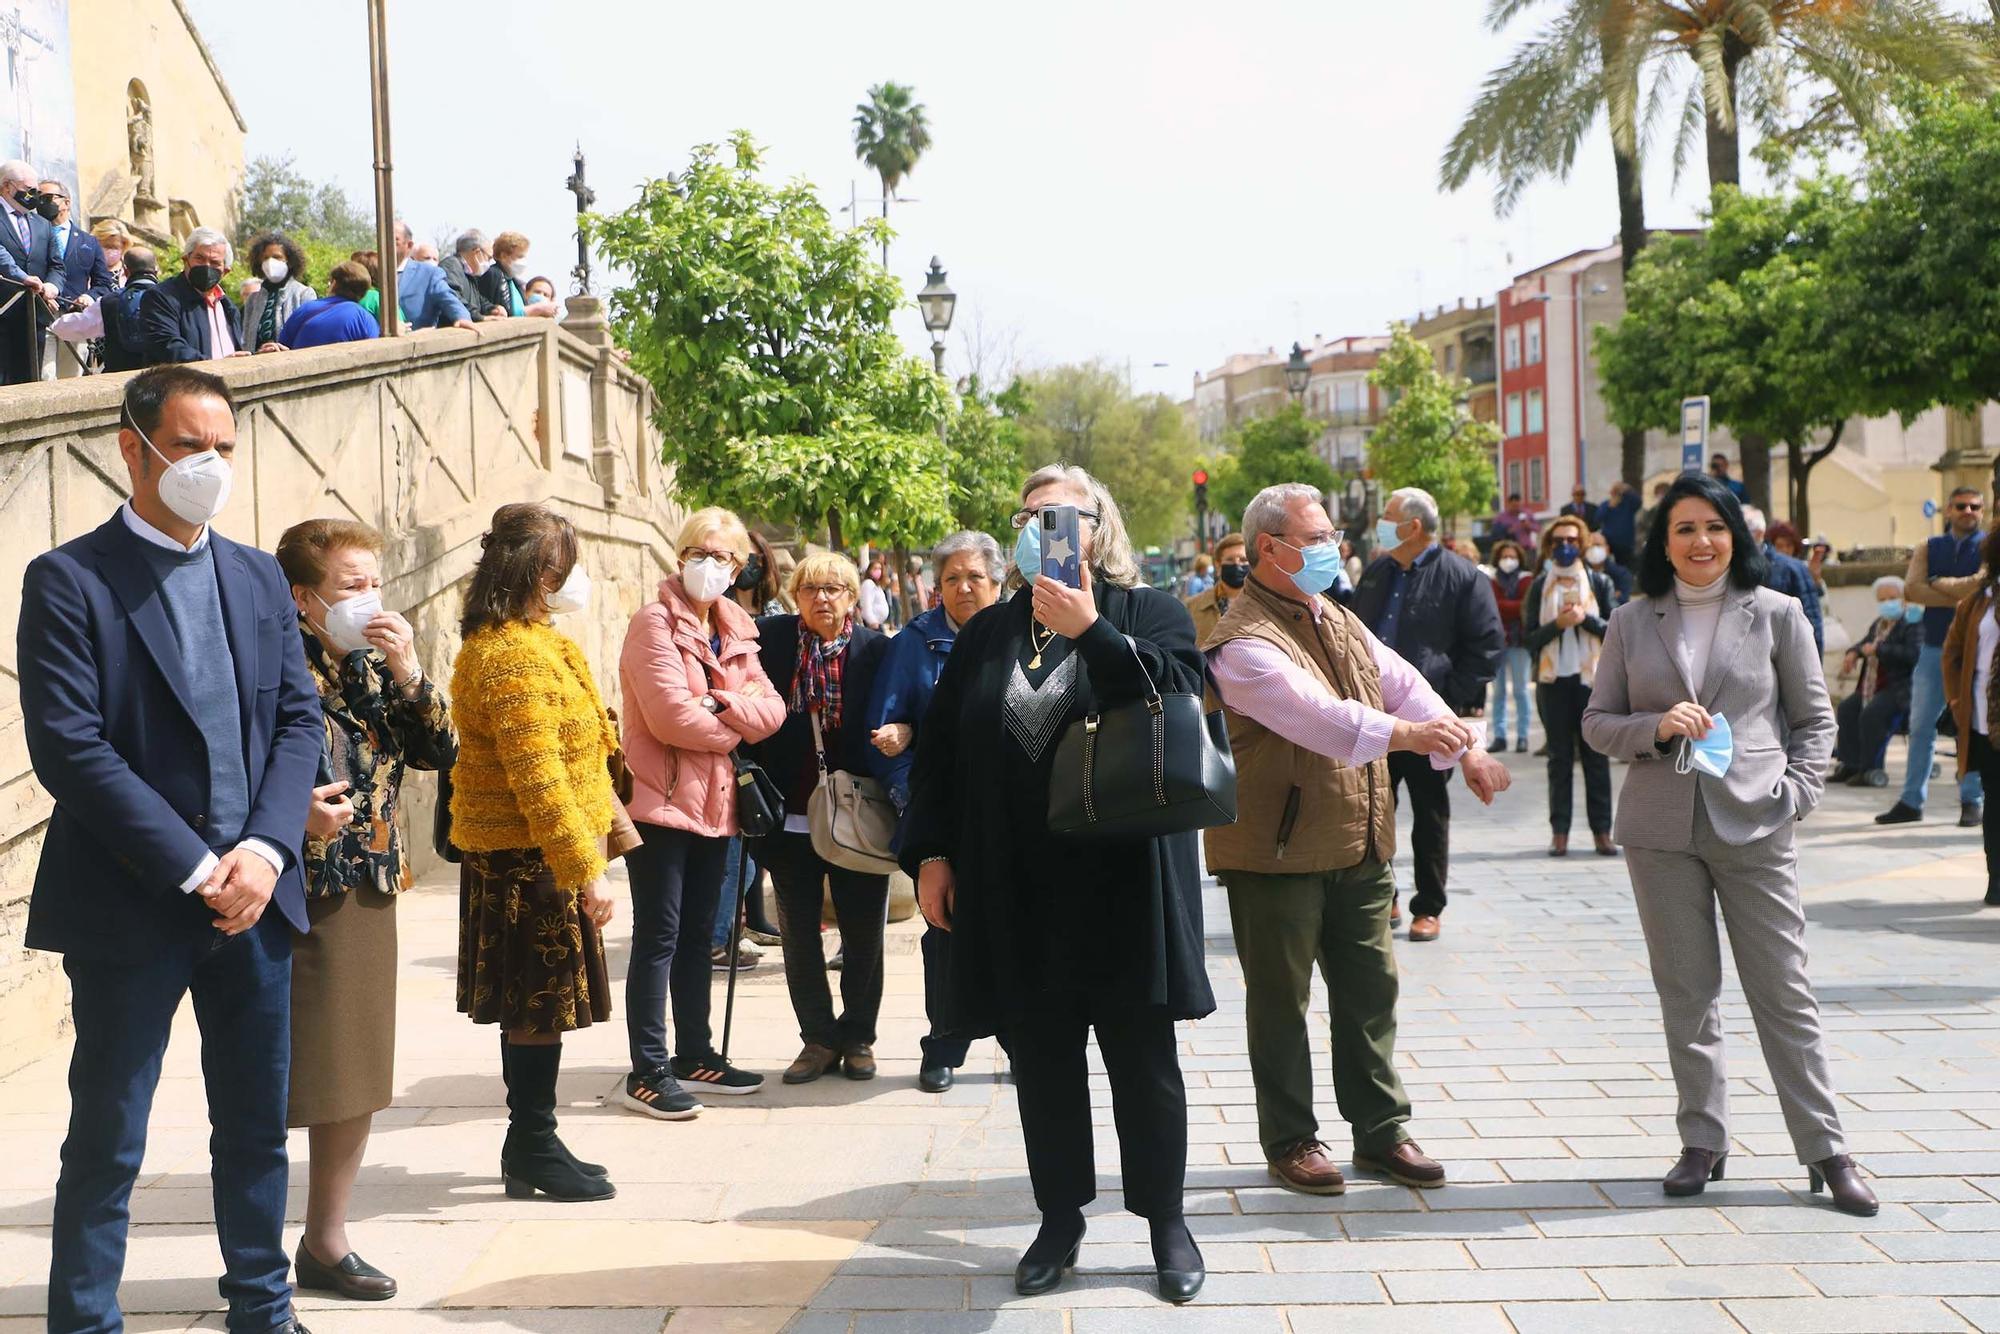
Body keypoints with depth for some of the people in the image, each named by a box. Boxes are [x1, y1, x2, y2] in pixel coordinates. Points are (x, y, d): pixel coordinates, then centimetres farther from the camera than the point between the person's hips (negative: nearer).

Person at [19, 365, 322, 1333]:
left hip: (254, 893, 5)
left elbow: (298, 718, 7)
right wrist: (197, 870, -16)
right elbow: (68, 747, -14)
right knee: (105, 1144, 4)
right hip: (131, 907, -5)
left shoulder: (259, 578, 11)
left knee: (257, 1127, 15)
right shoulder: (68, 580, -6)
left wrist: (265, 851, -9)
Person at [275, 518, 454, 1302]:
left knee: (357, 1081, 14)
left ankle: (326, 1242, 27)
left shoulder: (375, 668, 11)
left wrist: (410, 675, -7)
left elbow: (441, 751, 5)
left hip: (369, 892, 8)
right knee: (274, 1085, -3)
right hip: (296, 898, -7)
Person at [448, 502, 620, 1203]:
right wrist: (585, 869, -20)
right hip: (531, 857, -10)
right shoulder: (516, 656, -18)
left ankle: (531, 1145, 22)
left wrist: (583, 856, 21)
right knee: (540, 1007, -3)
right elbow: (537, 778, -23)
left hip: (516, 856, 10)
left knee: (533, 1007, 14)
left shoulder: (511, 644, 16)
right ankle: (533, 1150, 7)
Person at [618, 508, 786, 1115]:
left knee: (698, 933, 15)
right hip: (660, 799, -7)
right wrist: (735, 729, -4)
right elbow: (672, 716, -20)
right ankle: (648, 1071, -2)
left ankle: (695, 1054, 24)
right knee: (658, 936, -6)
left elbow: (771, 709, 3)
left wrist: (724, 706, -16)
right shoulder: (655, 622, -9)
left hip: (713, 802, 8)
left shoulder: (736, 632, 14)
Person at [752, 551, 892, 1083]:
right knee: (799, 934, 8)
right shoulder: (770, 638, 0)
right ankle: (819, 1039, 22)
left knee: (863, 934, 8)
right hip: (792, 814, 1)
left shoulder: (876, 649, -2)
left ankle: (858, 1037, 24)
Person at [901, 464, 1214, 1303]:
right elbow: (938, 751, 10)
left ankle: (1166, 1221, 19)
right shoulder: (988, 636, 13)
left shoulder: (1147, 613, 3)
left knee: (1143, 1060, 5)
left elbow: (1182, 691, -17)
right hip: (1015, 892, 3)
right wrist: (931, 854, 1)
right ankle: (1060, 1221, 24)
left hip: (1122, 885, -3)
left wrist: (1090, 631, -22)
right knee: (1040, 1063, 10)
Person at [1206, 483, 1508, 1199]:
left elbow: (1401, 683, 13)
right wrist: (1404, 733, -42)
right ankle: (1290, 1142, 16)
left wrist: (1466, 749, 3)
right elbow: (1314, 712, -31)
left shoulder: (1337, 620, 14)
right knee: (1280, 1001, 4)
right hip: (1278, 851, -8)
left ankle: (1381, 1131, 24)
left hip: (1359, 844, 8)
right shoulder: (1245, 641, -16)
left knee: (1370, 989, 13)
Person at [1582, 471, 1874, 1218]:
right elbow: (1597, 721, 8)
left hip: (1753, 824, -2)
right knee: (1685, 993, 8)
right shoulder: (1632, 622, 7)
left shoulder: (1776, 615, 3)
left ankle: (1825, 1150, 10)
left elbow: (1815, 719, 7)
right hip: (1661, 828, 2)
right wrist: (1657, 728, -11)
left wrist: (1795, 792, -7)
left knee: (1782, 990, 1)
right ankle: (1703, 1142, 18)